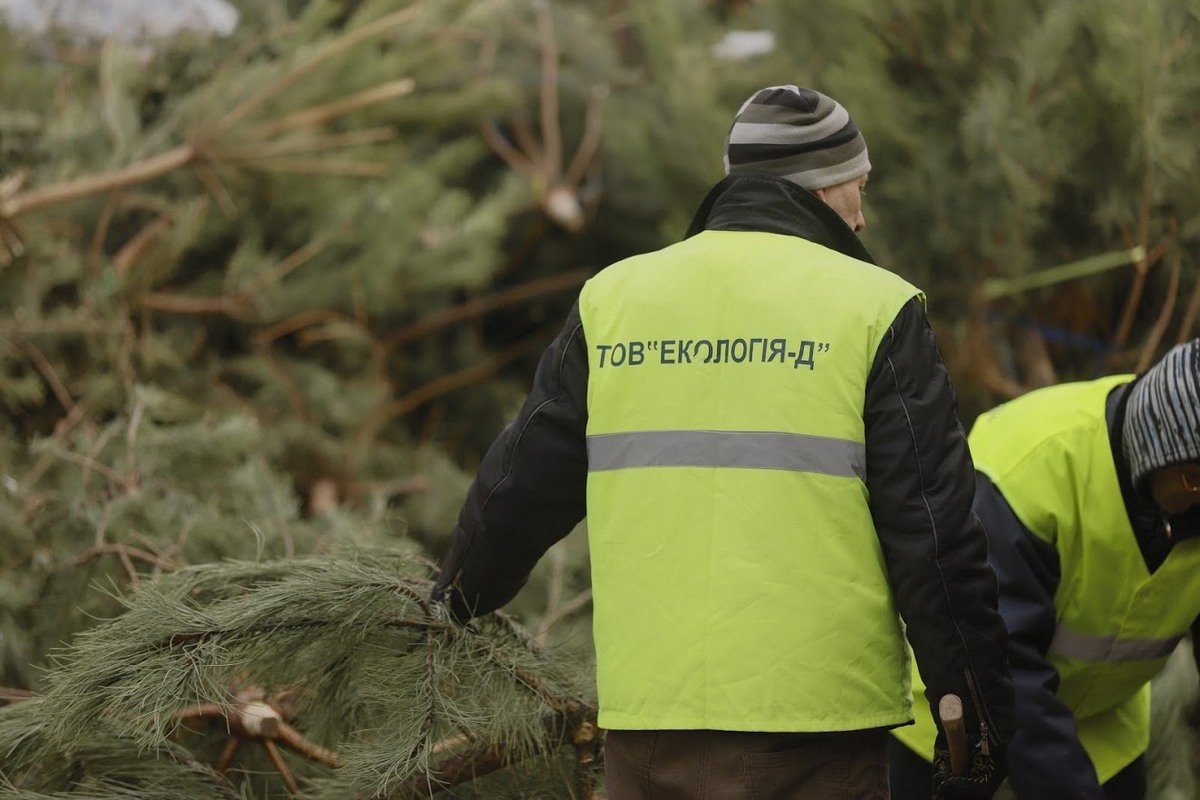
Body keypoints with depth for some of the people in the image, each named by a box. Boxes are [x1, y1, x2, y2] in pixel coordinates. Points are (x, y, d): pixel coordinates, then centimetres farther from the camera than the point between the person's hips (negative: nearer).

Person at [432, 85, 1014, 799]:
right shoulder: (874, 309, -3)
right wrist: (980, 717, 2)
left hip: (647, 720, 4)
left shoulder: (613, 295, 9)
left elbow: (527, 479, 18)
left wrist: (464, 591, 36)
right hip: (816, 731, -3)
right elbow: (935, 533, -5)